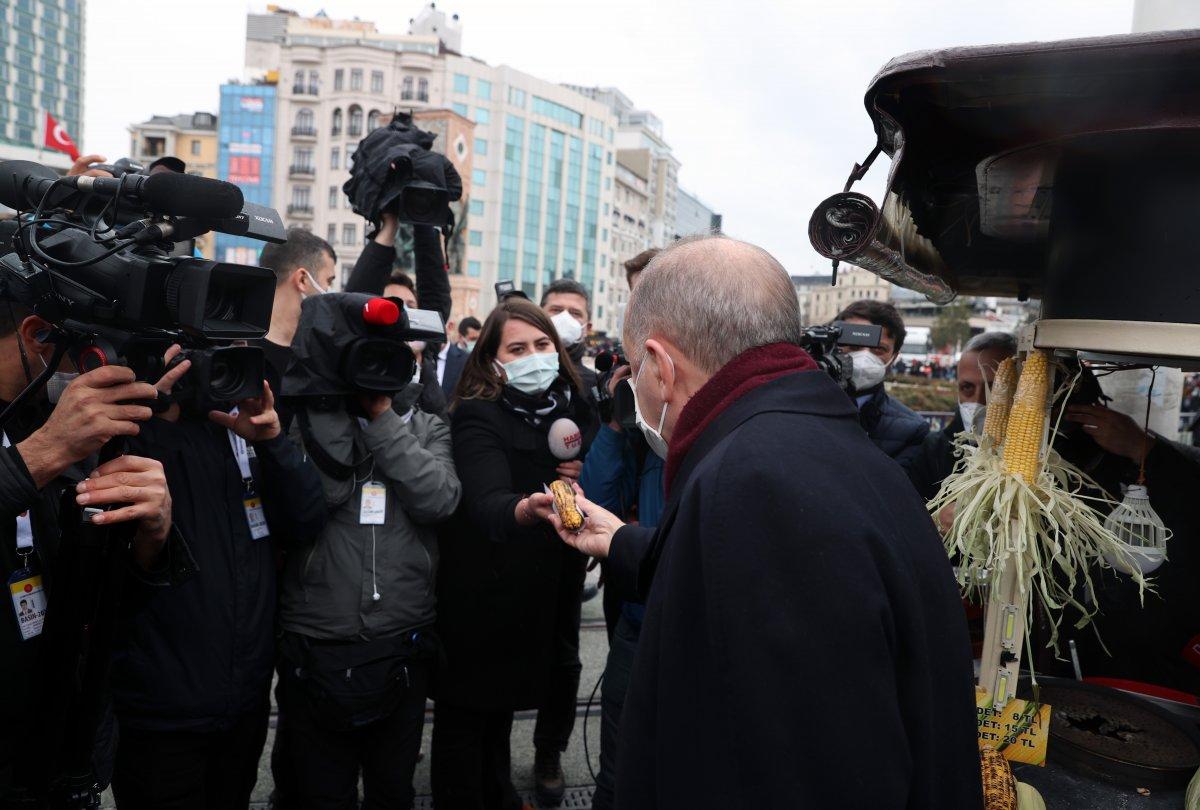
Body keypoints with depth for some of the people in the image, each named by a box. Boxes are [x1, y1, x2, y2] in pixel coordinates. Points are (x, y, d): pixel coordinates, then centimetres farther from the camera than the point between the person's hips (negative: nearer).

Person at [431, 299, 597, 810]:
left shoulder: (572, 410, 0)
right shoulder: (477, 417, -19)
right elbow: (487, 502, -36)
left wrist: (583, 476, -12)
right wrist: (527, 509, -58)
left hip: (545, 592, 7)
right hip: (482, 593, -6)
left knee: (503, 705, 26)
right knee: (465, 716, 8)